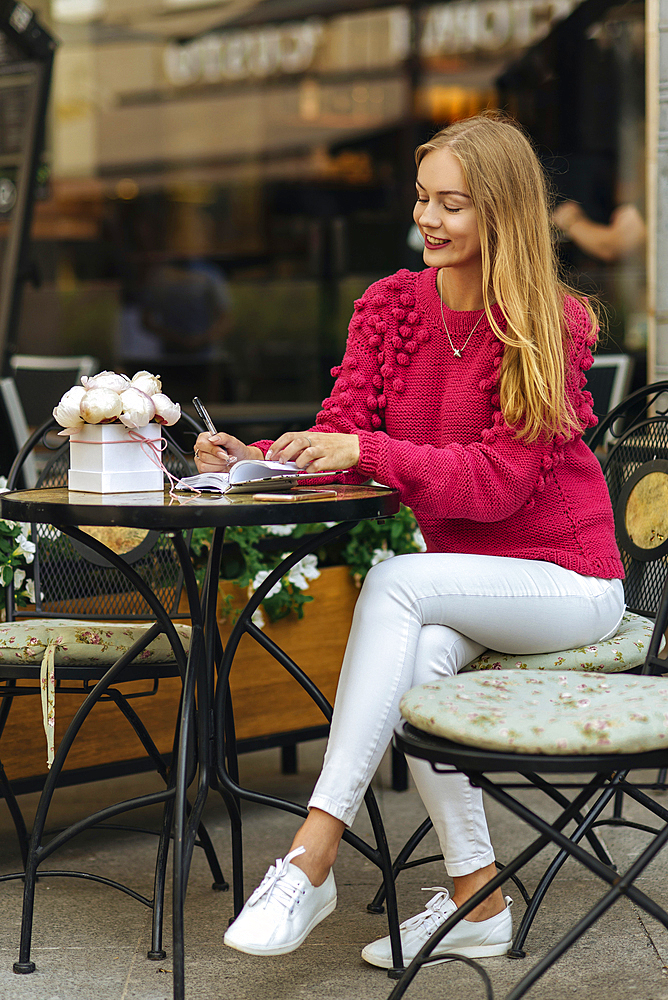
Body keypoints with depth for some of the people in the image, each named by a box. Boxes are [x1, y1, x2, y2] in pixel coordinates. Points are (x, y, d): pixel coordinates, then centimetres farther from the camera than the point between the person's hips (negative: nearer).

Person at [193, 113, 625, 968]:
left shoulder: (553, 327, -13)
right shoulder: (390, 306, 3)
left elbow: (497, 478, -21)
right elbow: (338, 437, -4)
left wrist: (366, 452, -33)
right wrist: (253, 459, -24)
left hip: (565, 579, -4)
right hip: (467, 588, 4)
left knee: (395, 583, -30)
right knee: (419, 656, -30)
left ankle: (311, 858, -31)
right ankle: (477, 899, -16)